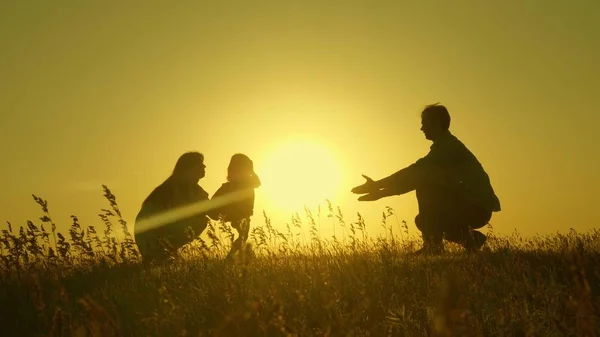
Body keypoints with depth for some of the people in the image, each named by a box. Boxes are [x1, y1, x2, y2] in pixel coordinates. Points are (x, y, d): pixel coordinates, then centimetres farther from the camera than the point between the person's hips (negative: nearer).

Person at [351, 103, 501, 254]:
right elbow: (414, 177, 17)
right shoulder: (447, 147, 17)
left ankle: (433, 245, -19)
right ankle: (471, 238, 14)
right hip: (475, 209, 10)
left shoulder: (448, 145, -13)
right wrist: (381, 192, 10)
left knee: (425, 187, -21)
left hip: (478, 208, -10)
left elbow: (415, 172, -21)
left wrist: (377, 184, -17)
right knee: (423, 220, 16)